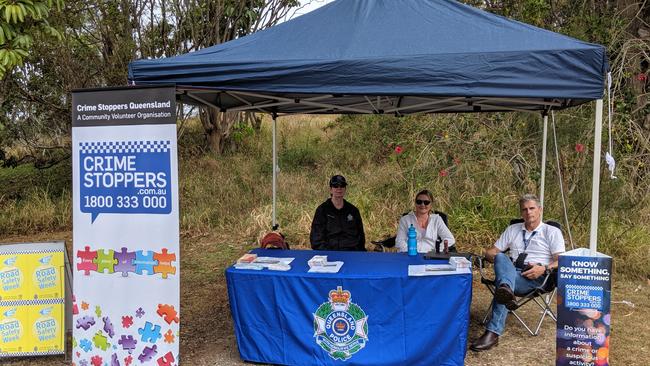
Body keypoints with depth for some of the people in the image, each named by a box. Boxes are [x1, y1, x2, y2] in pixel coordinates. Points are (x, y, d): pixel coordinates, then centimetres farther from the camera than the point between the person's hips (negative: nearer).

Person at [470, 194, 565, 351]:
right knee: (501, 257, -33)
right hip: (510, 272, 4)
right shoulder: (512, 229, 25)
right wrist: (499, 260, -3)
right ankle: (506, 290, -64)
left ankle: (493, 333, -47)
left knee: (501, 282, -36)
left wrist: (544, 269, -18)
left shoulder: (552, 232, 14)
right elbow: (491, 252, 21)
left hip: (535, 278, -4)